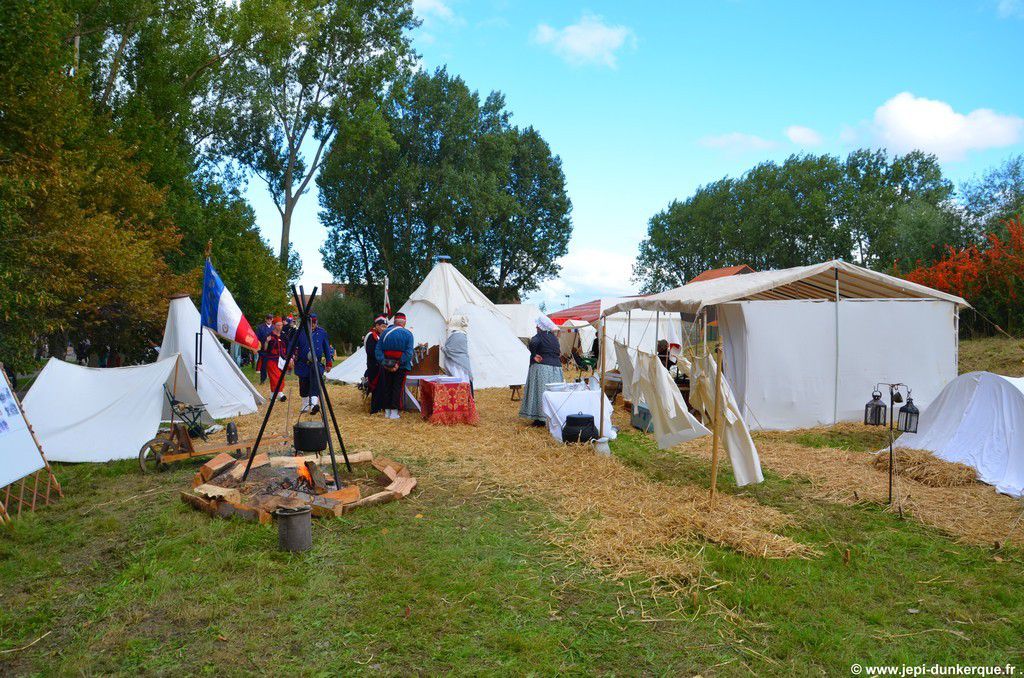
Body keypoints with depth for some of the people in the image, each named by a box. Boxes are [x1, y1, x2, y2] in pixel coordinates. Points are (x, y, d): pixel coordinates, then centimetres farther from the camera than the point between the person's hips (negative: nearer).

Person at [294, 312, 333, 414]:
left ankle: (314, 403, -30)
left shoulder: (322, 332, 3)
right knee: (304, 386, 10)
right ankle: (305, 406, 25)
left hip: (316, 364, -1)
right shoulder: (300, 332, -2)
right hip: (303, 364, 1)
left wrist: (329, 362, 11)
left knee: (315, 383, -19)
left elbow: (327, 348, 10)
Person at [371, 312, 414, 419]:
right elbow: (409, 353, -17)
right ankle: (394, 412, 3)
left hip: (386, 366, 3)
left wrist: (383, 362, -8)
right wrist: (399, 364, -18)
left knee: (386, 387, 13)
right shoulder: (408, 334, -7)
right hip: (401, 367, -3)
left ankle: (387, 410, 18)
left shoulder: (385, 332, 2)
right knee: (397, 388, 5)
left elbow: (378, 349, -2)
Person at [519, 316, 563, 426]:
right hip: (556, 367, 6)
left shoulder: (539, 336, -8)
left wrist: (534, 355, -17)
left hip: (541, 367, -6)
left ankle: (540, 419, -4)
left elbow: (532, 343, -28)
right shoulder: (554, 338, 13)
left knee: (540, 391, -3)